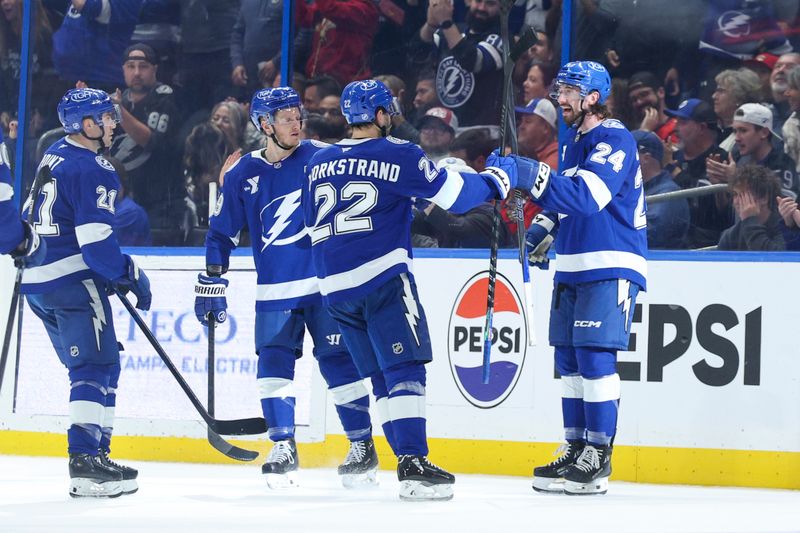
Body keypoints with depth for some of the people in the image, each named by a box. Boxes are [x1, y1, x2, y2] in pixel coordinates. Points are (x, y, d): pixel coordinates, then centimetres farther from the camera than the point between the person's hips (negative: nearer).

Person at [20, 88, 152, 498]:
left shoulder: (54, 156, 16)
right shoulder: (90, 169, -14)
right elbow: (95, 238, -20)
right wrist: (129, 275, -9)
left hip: (36, 279, 10)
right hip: (72, 279, -10)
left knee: (95, 367, 16)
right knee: (97, 367, -9)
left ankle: (95, 449, 17)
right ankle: (86, 460, -17)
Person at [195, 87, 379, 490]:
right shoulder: (243, 174, 3)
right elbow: (221, 232, 10)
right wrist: (210, 285, 8)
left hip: (327, 283, -2)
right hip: (274, 292, 2)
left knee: (339, 363, -3)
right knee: (273, 364, -4)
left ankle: (363, 447, 7)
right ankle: (283, 448, 6)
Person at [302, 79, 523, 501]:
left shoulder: (319, 163, 14)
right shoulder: (397, 154, -4)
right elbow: (456, 193, -4)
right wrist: (498, 179, 13)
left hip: (334, 287, 6)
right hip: (383, 279, -6)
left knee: (381, 378, 12)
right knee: (405, 369, -9)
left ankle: (409, 461, 10)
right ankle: (413, 464, -20)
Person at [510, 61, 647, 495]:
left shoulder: (615, 141, -13)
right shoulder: (573, 142, 17)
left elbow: (586, 196, -28)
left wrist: (532, 174, -35)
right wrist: (540, 232, 13)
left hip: (611, 268, -9)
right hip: (573, 266, 9)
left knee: (595, 356, -13)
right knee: (568, 357, 9)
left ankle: (598, 459, -10)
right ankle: (576, 451, 16)